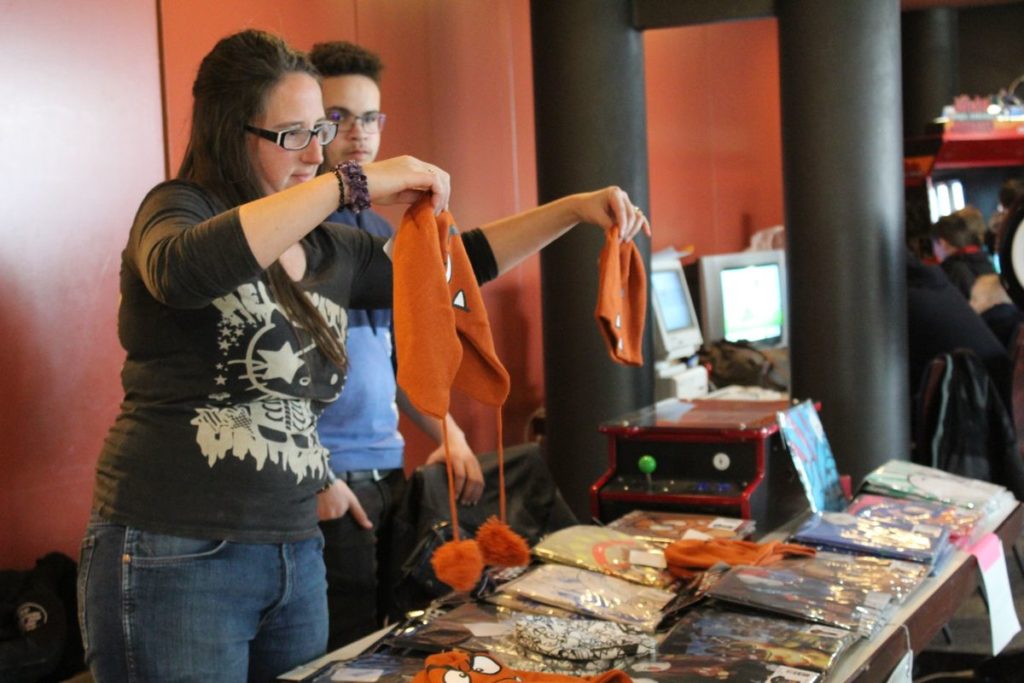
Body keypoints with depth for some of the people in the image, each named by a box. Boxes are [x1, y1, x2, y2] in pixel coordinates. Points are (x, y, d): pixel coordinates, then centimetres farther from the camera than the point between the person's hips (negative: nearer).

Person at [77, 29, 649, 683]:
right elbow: (181, 270, -31)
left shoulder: (331, 251, 11)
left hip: (297, 553, 6)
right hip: (176, 556, -6)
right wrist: (352, 183, -30)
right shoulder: (178, 209, -7)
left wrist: (575, 208, 10)